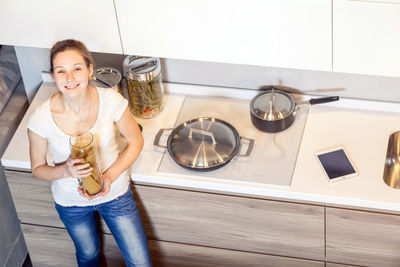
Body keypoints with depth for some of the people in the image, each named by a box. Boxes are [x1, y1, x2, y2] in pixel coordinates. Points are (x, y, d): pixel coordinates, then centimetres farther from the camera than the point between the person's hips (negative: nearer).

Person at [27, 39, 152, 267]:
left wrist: (109, 176, -22)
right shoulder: (41, 119, -27)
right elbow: (37, 168, -11)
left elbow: (136, 142, -10)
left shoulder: (111, 101, -26)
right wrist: (66, 171, -32)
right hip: (71, 202, 0)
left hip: (115, 194, 0)